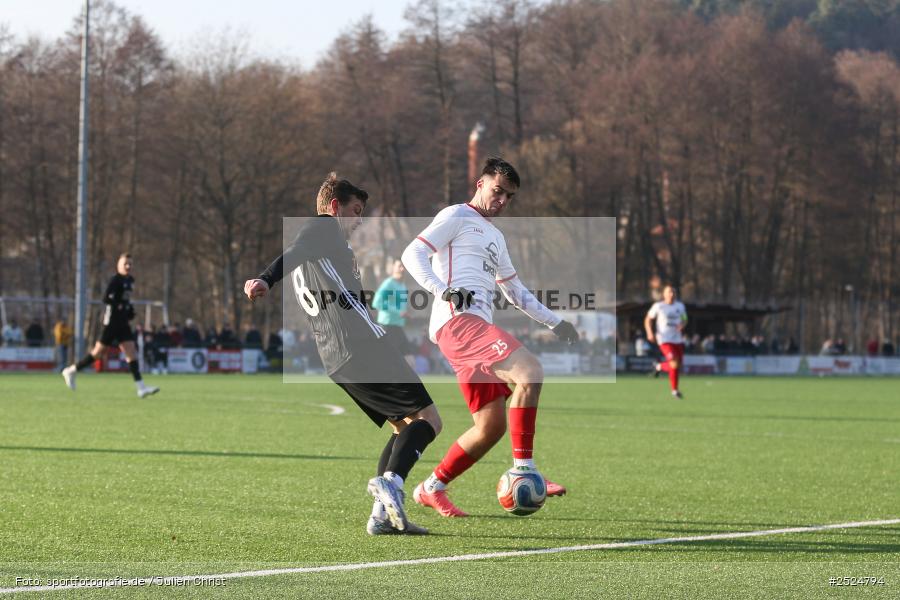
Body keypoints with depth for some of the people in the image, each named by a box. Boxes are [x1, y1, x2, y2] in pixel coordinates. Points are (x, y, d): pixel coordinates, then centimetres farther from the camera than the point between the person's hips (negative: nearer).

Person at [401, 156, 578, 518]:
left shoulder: (495, 237, 32)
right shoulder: (457, 217, 5)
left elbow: (515, 291, 41)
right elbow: (413, 255, -6)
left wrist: (554, 322, 36)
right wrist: (443, 290, -20)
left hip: (477, 330, 10)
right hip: (457, 320, -10)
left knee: (492, 426, 5)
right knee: (530, 370, -27)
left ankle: (432, 489, 17)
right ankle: (523, 471, -28)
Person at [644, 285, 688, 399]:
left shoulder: (680, 306, 8)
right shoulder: (658, 306, -4)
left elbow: (684, 320, 20)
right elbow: (648, 319, 5)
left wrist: (682, 325, -4)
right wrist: (650, 333, -10)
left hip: (678, 339, 5)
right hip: (665, 339, -5)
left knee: (679, 365, 6)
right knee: (674, 364, -20)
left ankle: (659, 367, 35)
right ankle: (675, 390, 1)